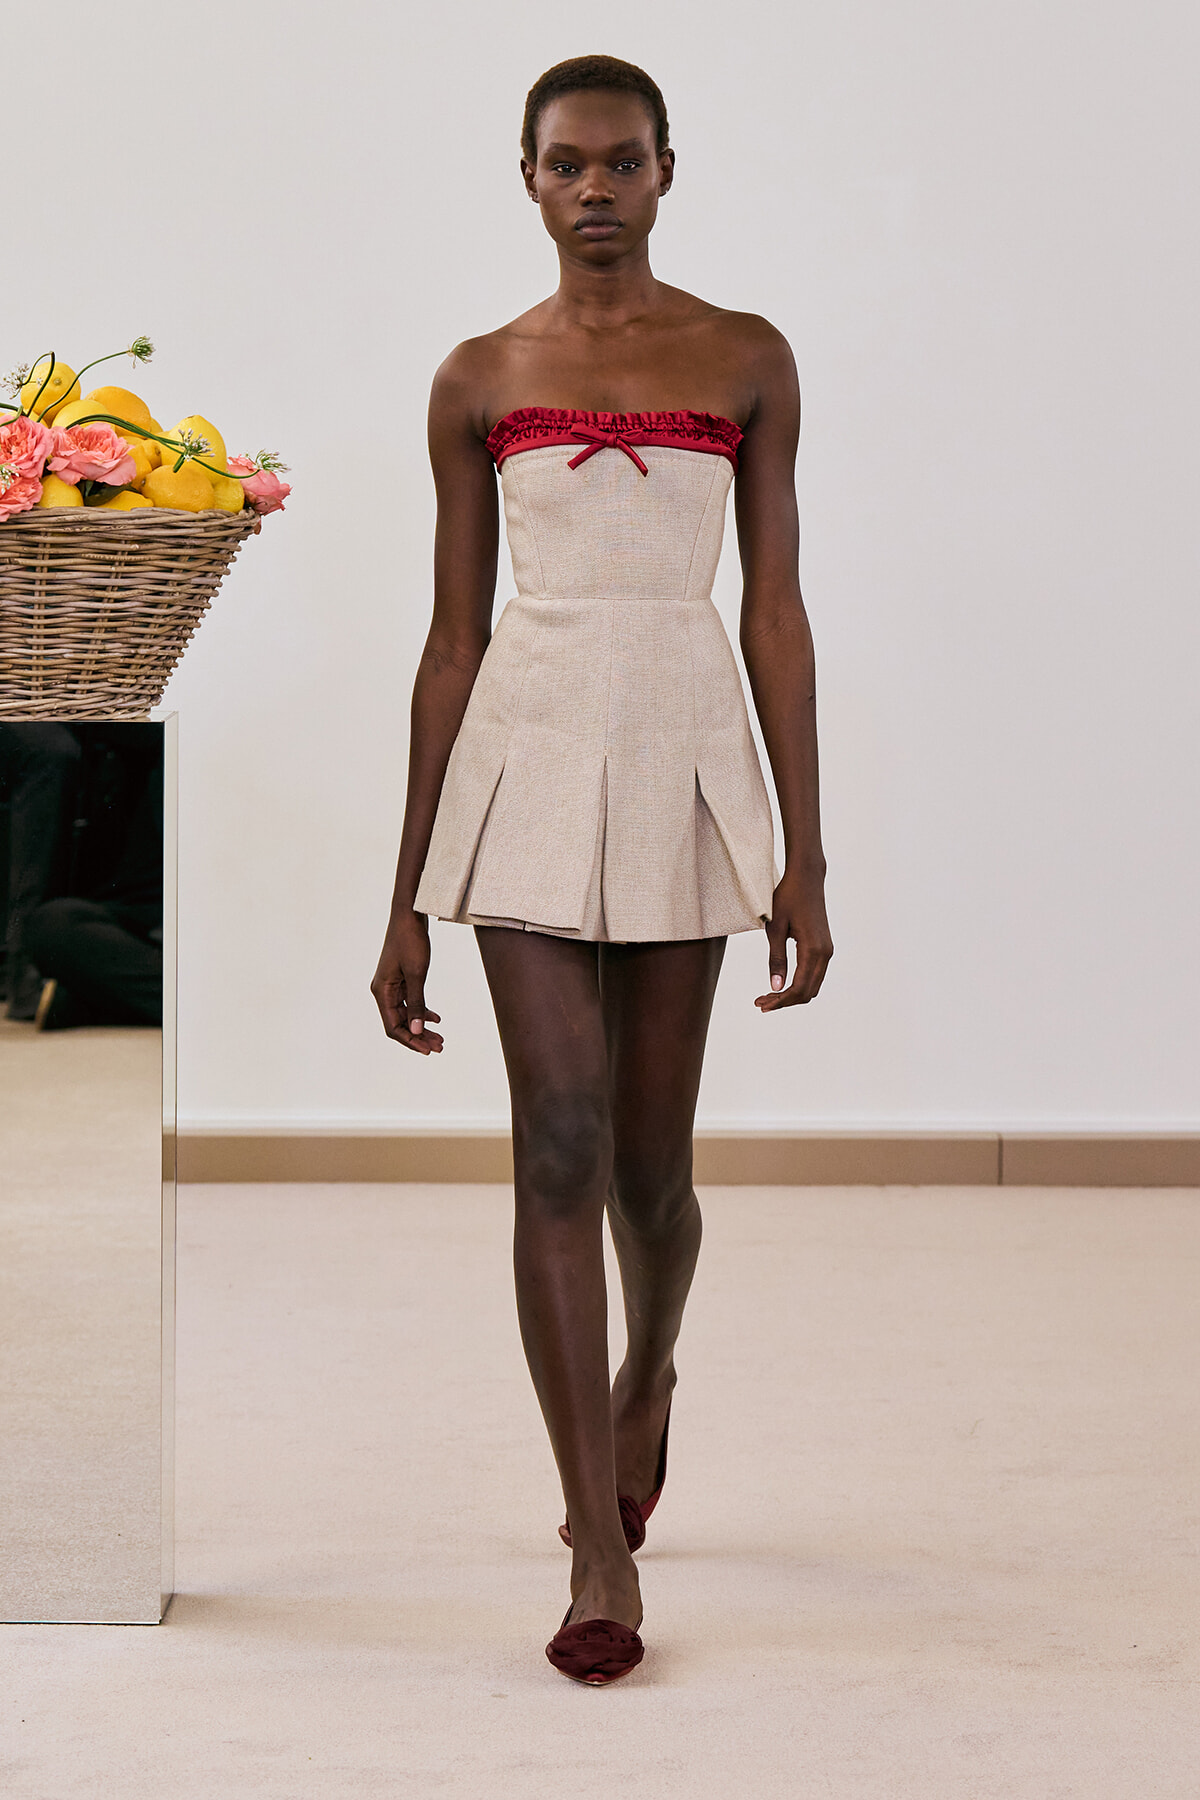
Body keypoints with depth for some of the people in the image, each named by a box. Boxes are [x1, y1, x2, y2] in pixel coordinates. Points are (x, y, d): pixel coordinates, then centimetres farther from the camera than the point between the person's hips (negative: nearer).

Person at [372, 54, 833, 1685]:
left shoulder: (746, 362, 5)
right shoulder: (481, 381, 6)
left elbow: (776, 613, 4)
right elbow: (452, 639, 7)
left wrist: (805, 861, -2)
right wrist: (408, 905, 6)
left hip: (685, 764, 0)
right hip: (526, 756, 0)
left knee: (650, 1160, 8)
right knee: (559, 1147, -8)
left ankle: (647, 1375, 43)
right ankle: (601, 1555, -2)